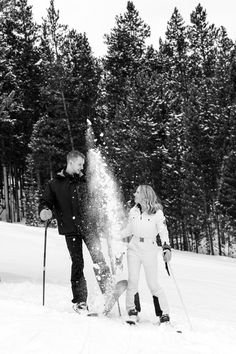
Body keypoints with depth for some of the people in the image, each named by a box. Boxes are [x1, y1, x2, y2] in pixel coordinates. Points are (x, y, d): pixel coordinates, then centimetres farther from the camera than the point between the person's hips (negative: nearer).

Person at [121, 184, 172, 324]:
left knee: (153, 283, -6)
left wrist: (167, 248, -26)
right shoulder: (133, 211, 10)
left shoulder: (157, 212, -4)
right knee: (133, 281, -6)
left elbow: (163, 231, -12)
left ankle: (164, 314, 4)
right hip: (134, 248, 4)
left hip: (150, 249, -4)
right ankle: (132, 312, 7)